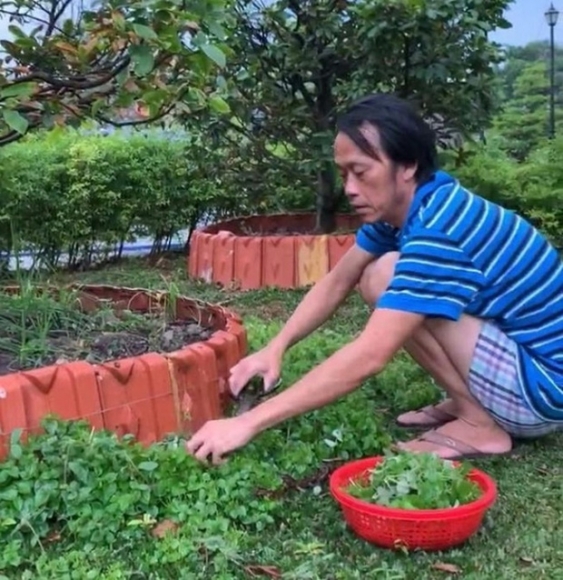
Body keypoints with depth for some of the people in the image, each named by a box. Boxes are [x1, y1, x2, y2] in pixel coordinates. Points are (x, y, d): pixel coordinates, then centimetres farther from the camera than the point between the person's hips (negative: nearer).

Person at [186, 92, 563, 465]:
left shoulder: (438, 230, -28)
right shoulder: (407, 204, 1)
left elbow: (369, 357, -34)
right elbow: (338, 282, 6)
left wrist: (249, 423, -32)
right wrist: (275, 349, -9)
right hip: (520, 350, 9)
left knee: (388, 279, -19)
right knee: (378, 283, 8)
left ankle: (480, 424, -9)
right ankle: (472, 402, 9)